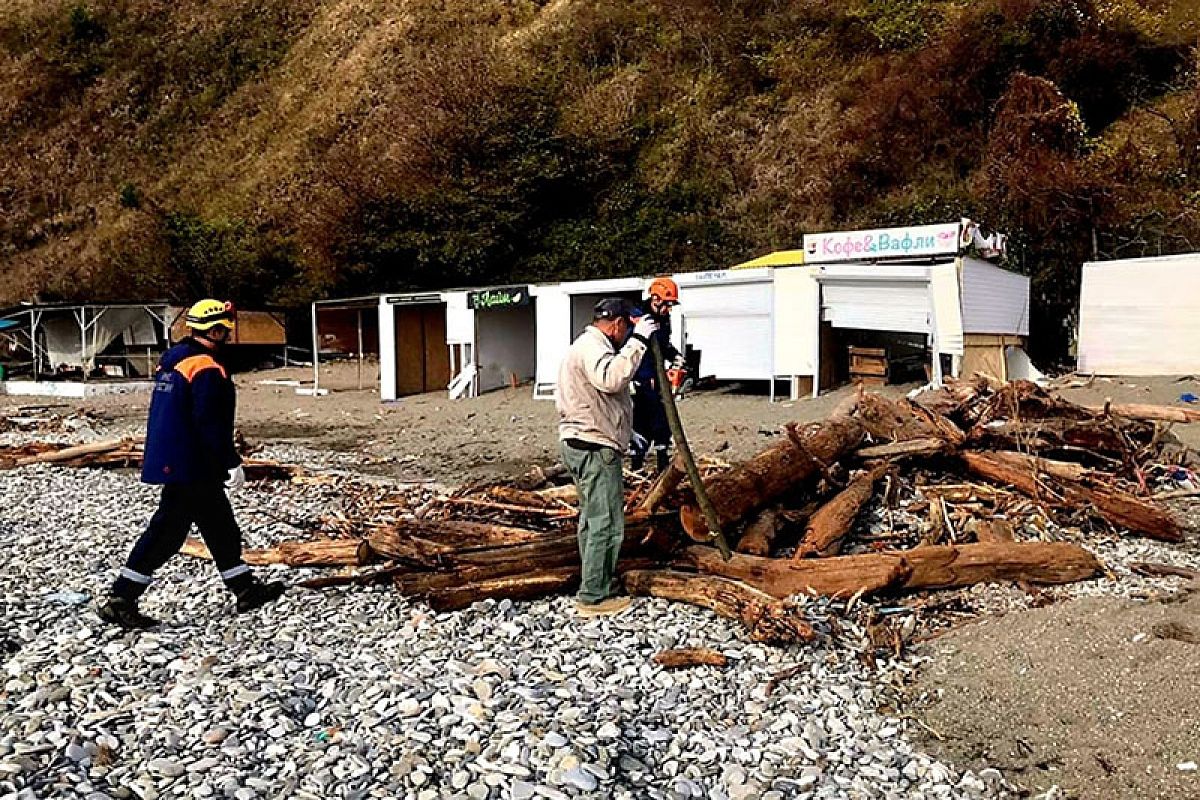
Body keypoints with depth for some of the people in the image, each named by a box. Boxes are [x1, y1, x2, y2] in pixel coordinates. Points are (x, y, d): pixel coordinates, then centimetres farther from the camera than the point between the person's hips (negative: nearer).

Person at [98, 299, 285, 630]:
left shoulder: (172, 360, 13)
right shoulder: (206, 370, -18)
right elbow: (212, 425, -22)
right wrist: (232, 463, -16)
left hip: (170, 461, 10)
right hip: (189, 468, -10)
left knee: (221, 527, 16)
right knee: (166, 532, -1)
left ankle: (246, 590, 25)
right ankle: (120, 601, 4)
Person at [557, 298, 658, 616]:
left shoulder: (590, 345, 21)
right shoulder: (592, 346, -13)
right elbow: (611, 378, -34)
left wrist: (626, 434, 28)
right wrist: (638, 340, -27)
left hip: (583, 446, 11)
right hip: (595, 449, -11)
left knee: (592, 519, 18)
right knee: (606, 524, -8)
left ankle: (595, 584, 28)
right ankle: (594, 596, -3)